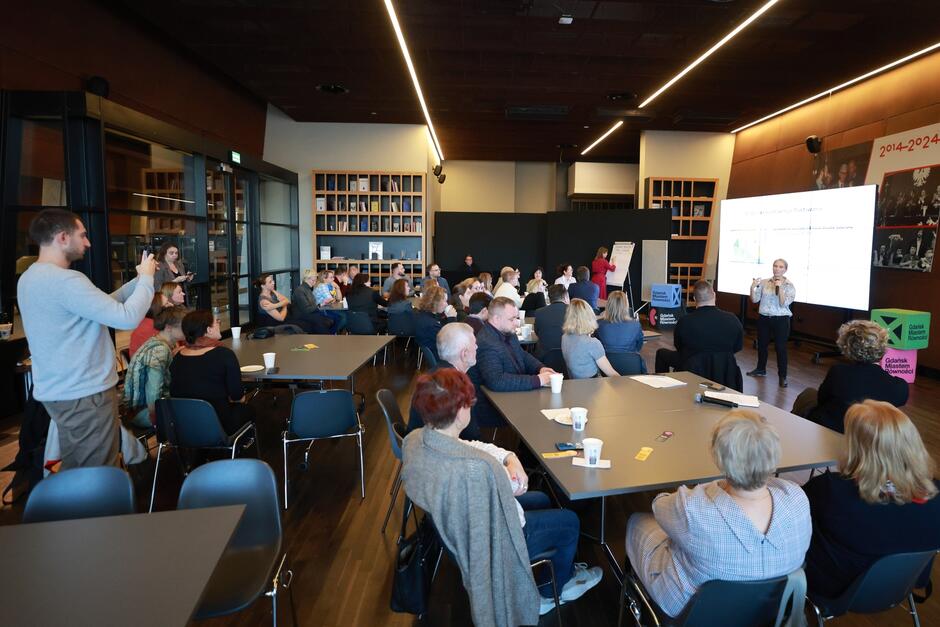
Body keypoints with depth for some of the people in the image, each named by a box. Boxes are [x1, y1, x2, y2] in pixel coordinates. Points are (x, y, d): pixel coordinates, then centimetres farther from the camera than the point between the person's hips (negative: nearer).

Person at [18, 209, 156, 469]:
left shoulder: (30, 277, 11)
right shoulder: (65, 280, -22)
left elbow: (102, 305, 14)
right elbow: (128, 318, -25)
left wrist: (138, 280, 10)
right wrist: (147, 278, -10)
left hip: (60, 390, 10)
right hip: (84, 393, -10)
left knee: (75, 471, 20)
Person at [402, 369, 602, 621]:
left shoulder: (413, 440, -17)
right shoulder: (477, 468, -44)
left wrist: (510, 458, -16)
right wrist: (511, 473, -7)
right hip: (491, 543, -7)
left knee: (541, 500, 28)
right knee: (569, 522, 19)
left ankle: (564, 570, 48)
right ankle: (555, 587, 46)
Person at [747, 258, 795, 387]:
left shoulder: (789, 286, -4)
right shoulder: (764, 282, 2)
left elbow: (783, 304, -14)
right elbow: (755, 300, 0)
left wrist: (779, 288, -22)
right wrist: (752, 287, -16)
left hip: (781, 320, -3)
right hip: (763, 318, 3)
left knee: (780, 347, 0)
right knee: (762, 345, 14)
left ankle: (782, 376, 9)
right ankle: (760, 369, 32)